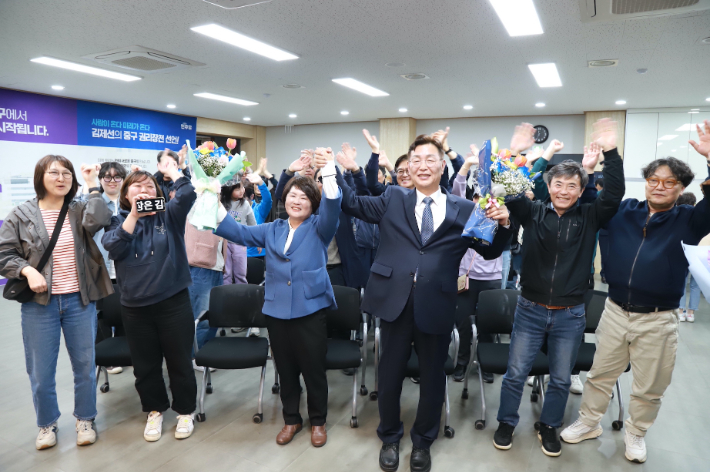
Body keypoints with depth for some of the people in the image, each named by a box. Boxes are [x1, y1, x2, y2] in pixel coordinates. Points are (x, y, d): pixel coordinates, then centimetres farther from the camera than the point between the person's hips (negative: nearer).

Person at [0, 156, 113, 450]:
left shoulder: (80, 210, 3)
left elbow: (99, 220, -19)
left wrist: (91, 185, -11)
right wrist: (27, 270, -16)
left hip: (80, 301, 1)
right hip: (40, 303, -1)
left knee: (85, 364, 11)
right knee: (41, 370, 8)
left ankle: (85, 419, 30)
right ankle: (47, 423, 31)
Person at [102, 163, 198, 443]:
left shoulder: (168, 216, 1)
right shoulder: (119, 221, 7)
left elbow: (187, 195, -17)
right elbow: (113, 248, -13)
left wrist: (172, 171, -3)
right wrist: (134, 215, -20)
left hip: (173, 303, -2)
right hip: (135, 307, 2)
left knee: (180, 362, 9)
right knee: (145, 365, 15)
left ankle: (185, 411, 28)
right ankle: (155, 410, 35)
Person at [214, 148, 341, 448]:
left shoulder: (319, 228, 1)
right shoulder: (272, 230, 13)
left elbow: (333, 206, -17)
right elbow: (238, 232, 6)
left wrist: (328, 171, -32)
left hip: (310, 309, -3)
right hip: (277, 310, 4)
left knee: (313, 369, 6)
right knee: (285, 369, 15)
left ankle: (318, 422, 27)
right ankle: (291, 420, 34)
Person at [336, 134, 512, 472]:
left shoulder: (463, 210, 4)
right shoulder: (393, 199, 7)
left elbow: (489, 252, 7)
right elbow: (352, 203, 5)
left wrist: (502, 225, -11)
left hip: (436, 306, 0)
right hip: (395, 302, 1)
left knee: (432, 377, 16)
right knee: (390, 375, 16)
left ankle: (423, 441, 41)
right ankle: (389, 437, 41)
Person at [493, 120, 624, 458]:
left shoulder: (589, 217, -1)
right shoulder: (533, 212, -3)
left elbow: (615, 194, -15)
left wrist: (610, 153, -22)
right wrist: (515, 156, -25)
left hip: (570, 315, 1)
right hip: (530, 310, -1)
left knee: (561, 378, 14)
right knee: (515, 373, 8)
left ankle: (549, 427, 37)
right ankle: (506, 424, 29)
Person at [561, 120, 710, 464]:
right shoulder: (624, 211, 2)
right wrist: (608, 156, -9)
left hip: (657, 320, -1)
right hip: (615, 312, 2)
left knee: (649, 388, 14)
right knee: (600, 375, 16)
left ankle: (635, 433, 38)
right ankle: (588, 423, 36)